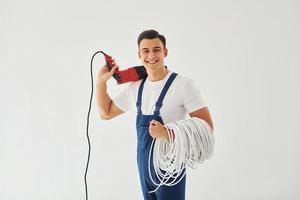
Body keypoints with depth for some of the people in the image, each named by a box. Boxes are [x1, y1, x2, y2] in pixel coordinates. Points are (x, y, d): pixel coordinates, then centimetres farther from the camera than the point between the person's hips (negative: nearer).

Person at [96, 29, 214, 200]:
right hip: (144, 165, 6)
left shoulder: (184, 85, -14)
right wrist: (101, 81, 5)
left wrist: (168, 134, -26)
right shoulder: (136, 87, 6)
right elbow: (106, 113, 18)